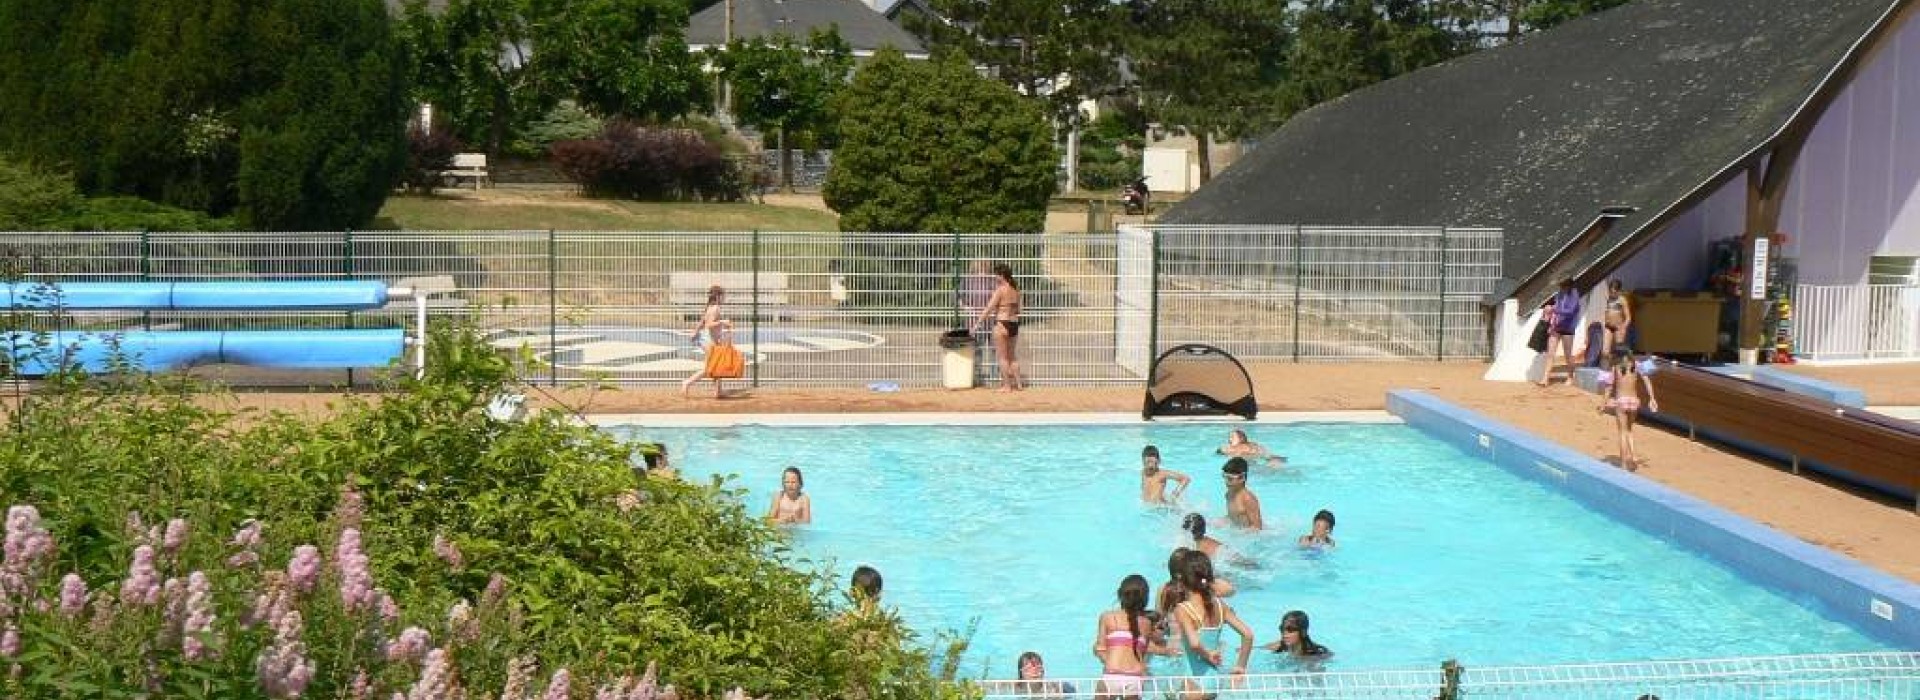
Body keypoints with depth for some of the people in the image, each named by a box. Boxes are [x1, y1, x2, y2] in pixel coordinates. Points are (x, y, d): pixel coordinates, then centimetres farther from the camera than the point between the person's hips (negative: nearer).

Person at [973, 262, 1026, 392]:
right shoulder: (1016, 289, 7)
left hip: (1002, 324, -7)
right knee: (1012, 356, 18)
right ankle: (1019, 383, 19)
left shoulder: (1000, 290, -13)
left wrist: (978, 323, -9)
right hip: (1014, 324, 7)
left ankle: (1006, 386, 6)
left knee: (1003, 357, 3)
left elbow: (988, 309, -14)